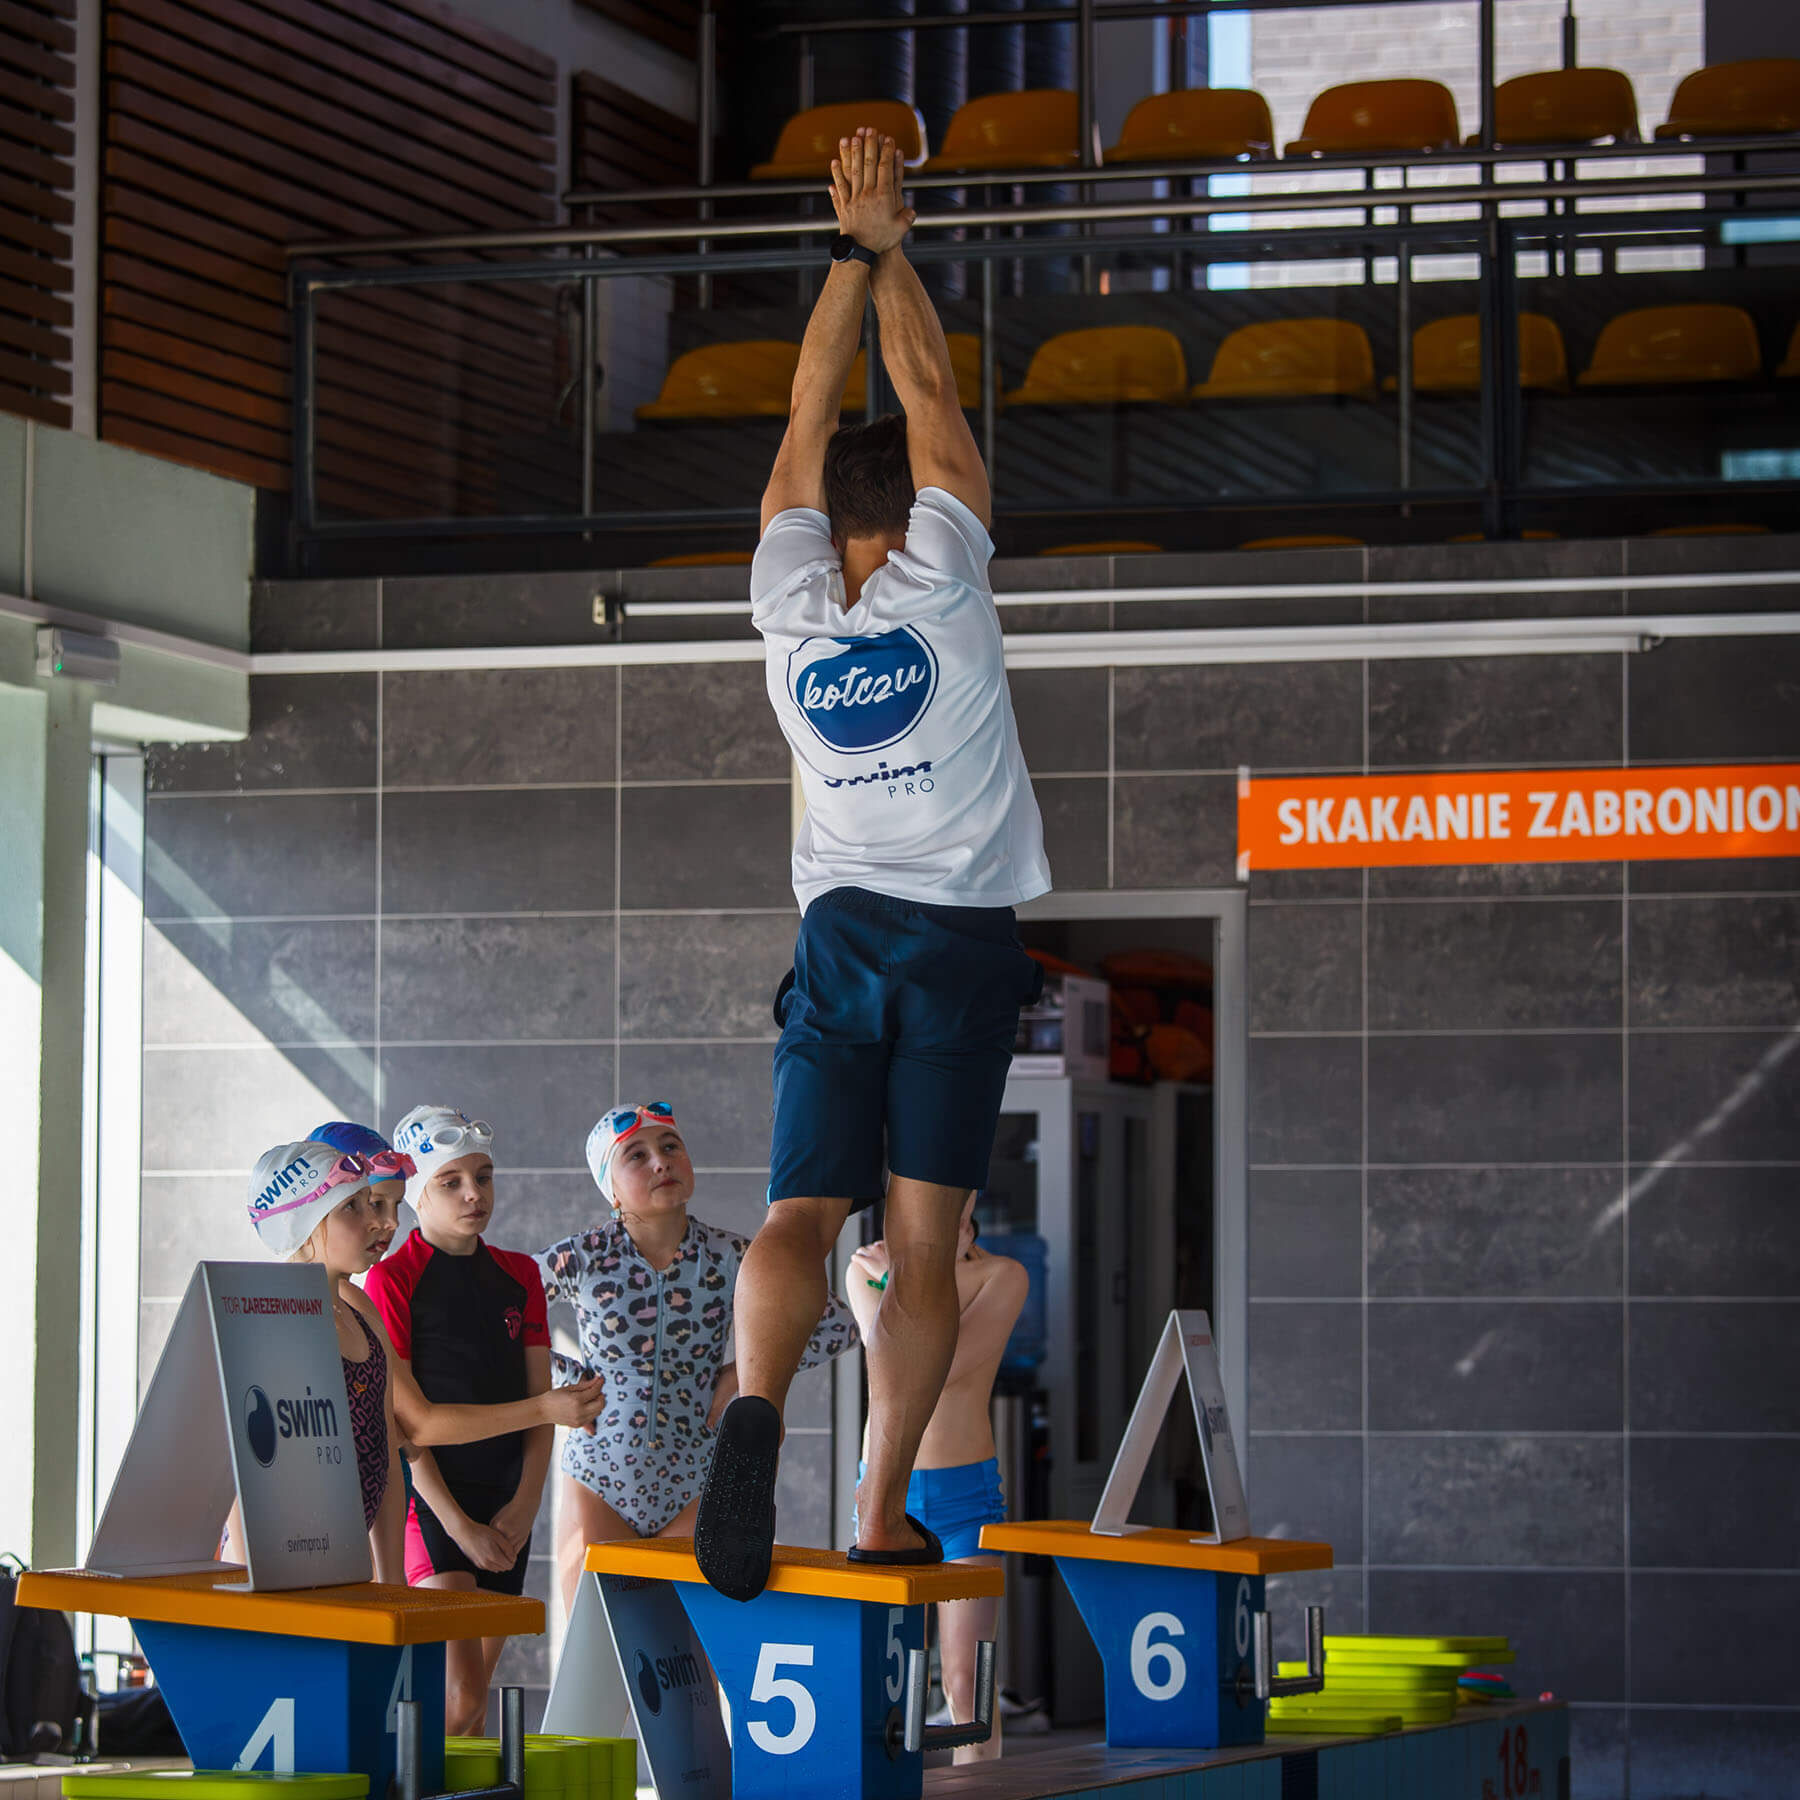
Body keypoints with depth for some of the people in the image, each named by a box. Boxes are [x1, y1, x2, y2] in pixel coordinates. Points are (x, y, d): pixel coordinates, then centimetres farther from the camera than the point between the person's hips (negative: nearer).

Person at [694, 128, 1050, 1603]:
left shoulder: (790, 605, 6)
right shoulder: (939, 581, 0)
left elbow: (810, 420, 16)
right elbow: (931, 396, 8)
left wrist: (852, 253, 21)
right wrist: (886, 249, 16)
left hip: (840, 931, 2)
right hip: (963, 933, -2)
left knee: (802, 1210, -6)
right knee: (924, 1239, -3)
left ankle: (757, 1404, -36)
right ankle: (888, 1511, -10)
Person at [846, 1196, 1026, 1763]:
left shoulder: (1004, 1276, -5)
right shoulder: (866, 1270, 1)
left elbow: (943, 1367, -17)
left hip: (967, 1496, -2)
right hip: (886, 1495, 2)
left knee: (966, 1683, -6)